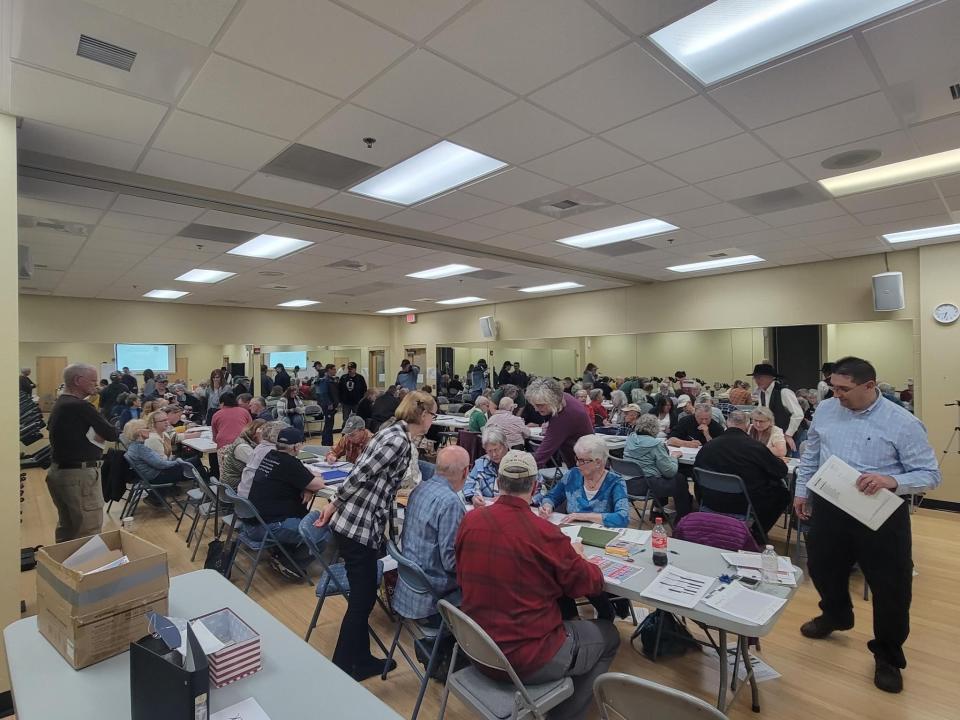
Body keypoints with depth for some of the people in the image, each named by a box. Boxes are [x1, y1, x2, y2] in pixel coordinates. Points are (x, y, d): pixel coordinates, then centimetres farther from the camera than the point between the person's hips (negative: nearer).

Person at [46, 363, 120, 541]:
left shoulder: (59, 404, 10)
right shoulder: (81, 406, -19)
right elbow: (111, 434, -18)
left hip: (58, 471, 10)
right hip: (79, 474, -10)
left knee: (66, 527, 21)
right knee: (88, 532, -3)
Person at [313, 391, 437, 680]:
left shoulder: (397, 435, 10)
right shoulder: (398, 439, -19)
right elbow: (359, 475, -20)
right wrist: (334, 504, -11)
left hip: (364, 524, 9)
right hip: (357, 525, -9)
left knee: (364, 595, 19)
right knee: (362, 598, 3)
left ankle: (361, 660, 33)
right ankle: (341, 670, 18)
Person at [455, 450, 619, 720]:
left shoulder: (470, 521, -9)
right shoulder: (546, 533, -23)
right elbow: (591, 584, -9)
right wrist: (576, 556, 11)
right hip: (530, 661, -6)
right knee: (608, 636, 19)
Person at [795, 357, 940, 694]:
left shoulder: (902, 423, -15)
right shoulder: (825, 410, -2)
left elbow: (930, 474, -11)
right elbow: (810, 455, 9)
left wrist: (892, 481, -30)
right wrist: (802, 491, 10)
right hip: (829, 509, 4)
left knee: (890, 587, 10)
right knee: (822, 568, 21)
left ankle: (888, 655, 34)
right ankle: (835, 615, 52)